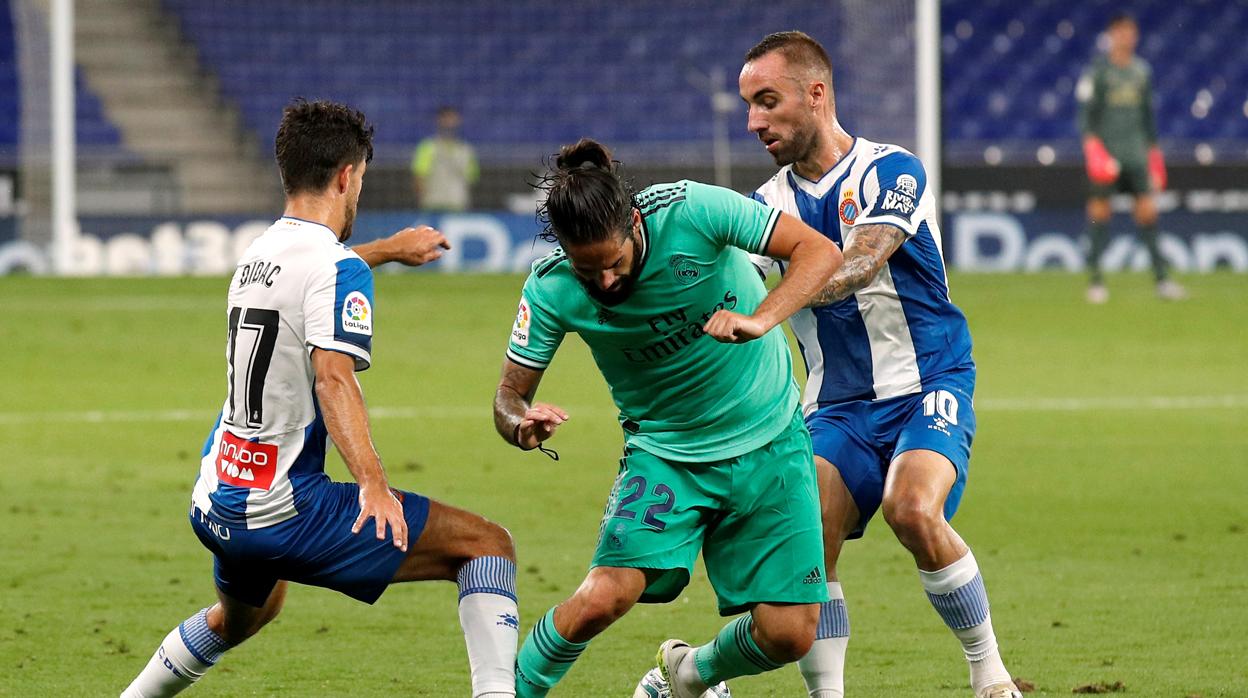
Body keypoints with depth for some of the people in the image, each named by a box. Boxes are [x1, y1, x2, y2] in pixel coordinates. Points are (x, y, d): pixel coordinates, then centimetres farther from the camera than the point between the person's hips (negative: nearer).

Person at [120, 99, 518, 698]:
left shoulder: (258, 253, 14)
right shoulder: (338, 269, -13)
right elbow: (333, 377, -29)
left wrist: (387, 249, 55)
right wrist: (371, 481, -40)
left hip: (214, 507, 9)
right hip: (285, 511, -9)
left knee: (241, 615, 39)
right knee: (487, 546, -7)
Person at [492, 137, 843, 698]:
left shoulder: (690, 211, -23)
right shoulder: (551, 290, -18)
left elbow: (820, 251, -20)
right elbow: (511, 393, -9)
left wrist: (760, 319, -37)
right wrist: (521, 425, -34)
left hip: (768, 440, 0)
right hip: (664, 454, 0)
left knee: (788, 635, -6)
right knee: (602, 598, -24)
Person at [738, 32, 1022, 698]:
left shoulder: (891, 171, -9)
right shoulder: (770, 204, 9)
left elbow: (856, 267, -26)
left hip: (927, 386, -5)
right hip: (837, 406, 5)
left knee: (912, 509, -29)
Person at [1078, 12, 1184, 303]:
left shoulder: (1142, 71, 13)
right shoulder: (1098, 71, -2)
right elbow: (1086, 112, -6)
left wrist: (1153, 148, 19)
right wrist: (1092, 143, -18)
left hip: (1136, 152, 4)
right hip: (1106, 150, -4)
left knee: (1148, 209, -3)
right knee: (1100, 210, -4)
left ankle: (1161, 278, -3)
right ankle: (1096, 278, 3)